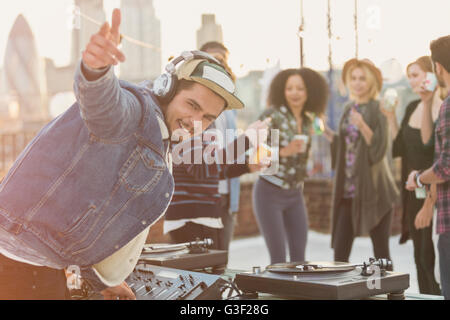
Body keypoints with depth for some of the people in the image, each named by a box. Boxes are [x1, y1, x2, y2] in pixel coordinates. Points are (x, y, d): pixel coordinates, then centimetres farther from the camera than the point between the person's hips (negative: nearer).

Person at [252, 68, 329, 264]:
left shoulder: (307, 122, 7)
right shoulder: (272, 115, -12)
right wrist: (285, 151, -25)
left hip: (295, 196, 6)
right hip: (269, 193, -6)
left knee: (299, 257, 5)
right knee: (279, 259, -6)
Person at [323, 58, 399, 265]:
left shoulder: (377, 109, -6)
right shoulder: (349, 108, 13)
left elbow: (379, 148, -14)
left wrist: (363, 126, -26)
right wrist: (327, 133, 5)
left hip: (373, 189, -6)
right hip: (348, 189, 6)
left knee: (381, 251, 0)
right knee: (340, 250, 4)